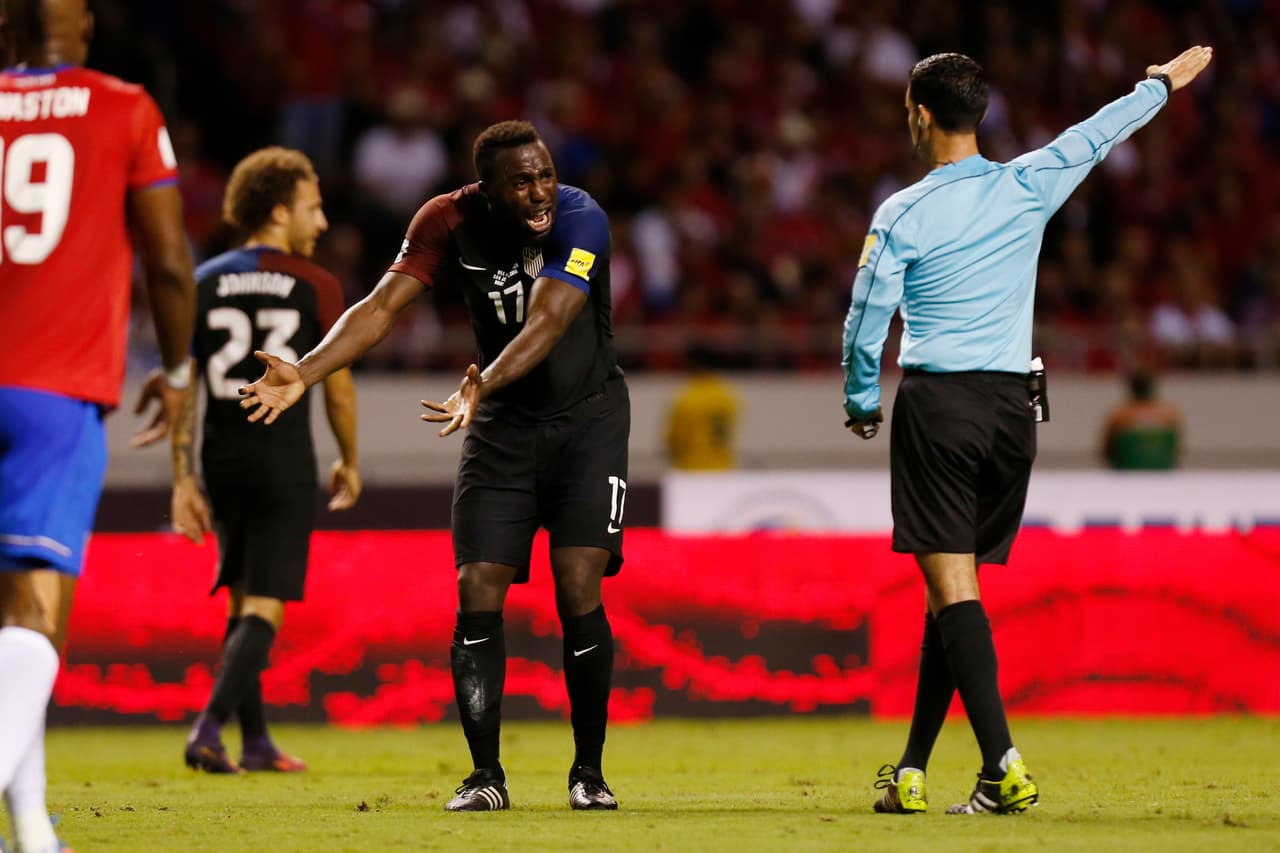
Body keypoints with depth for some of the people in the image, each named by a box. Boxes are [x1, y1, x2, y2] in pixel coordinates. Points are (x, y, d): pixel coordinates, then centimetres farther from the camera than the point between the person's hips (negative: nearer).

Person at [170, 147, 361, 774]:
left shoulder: (205, 284, 5)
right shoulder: (316, 288, -5)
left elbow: (182, 387, 2)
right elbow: (338, 392, -1)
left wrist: (183, 480, 4)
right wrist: (349, 462, 15)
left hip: (223, 461, 5)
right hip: (285, 461, -4)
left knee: (245, 599, 18)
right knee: (265, 607, -4)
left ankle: (255, 740, 22)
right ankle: (209, 727, -21)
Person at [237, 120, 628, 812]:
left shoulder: (579, 220, -22)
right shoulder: (449, 222, -11)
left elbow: (545, 325, -34)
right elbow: (381, 307, -16)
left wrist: (483, 386, -51)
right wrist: (305, 374, -30)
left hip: (587, 422, -3)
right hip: (503, 427, 3)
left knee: (578, 595, -14)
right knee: (477, 596, -8)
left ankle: (588, 772, 0)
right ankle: (485, 775, 1)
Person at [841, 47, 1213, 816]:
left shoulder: (904, 215, -6)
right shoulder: (1029, 188, 4)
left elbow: (866, 325, -4)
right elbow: (1095, 138, 21)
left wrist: (861, 404, 14)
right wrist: (1163, 83, 39)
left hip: (937, 405, -4)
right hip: (1012, 405, 4)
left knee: (952, 588, -8)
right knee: (952, 590, 11)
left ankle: (1004, 767, -21)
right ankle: (912, 773, 14)